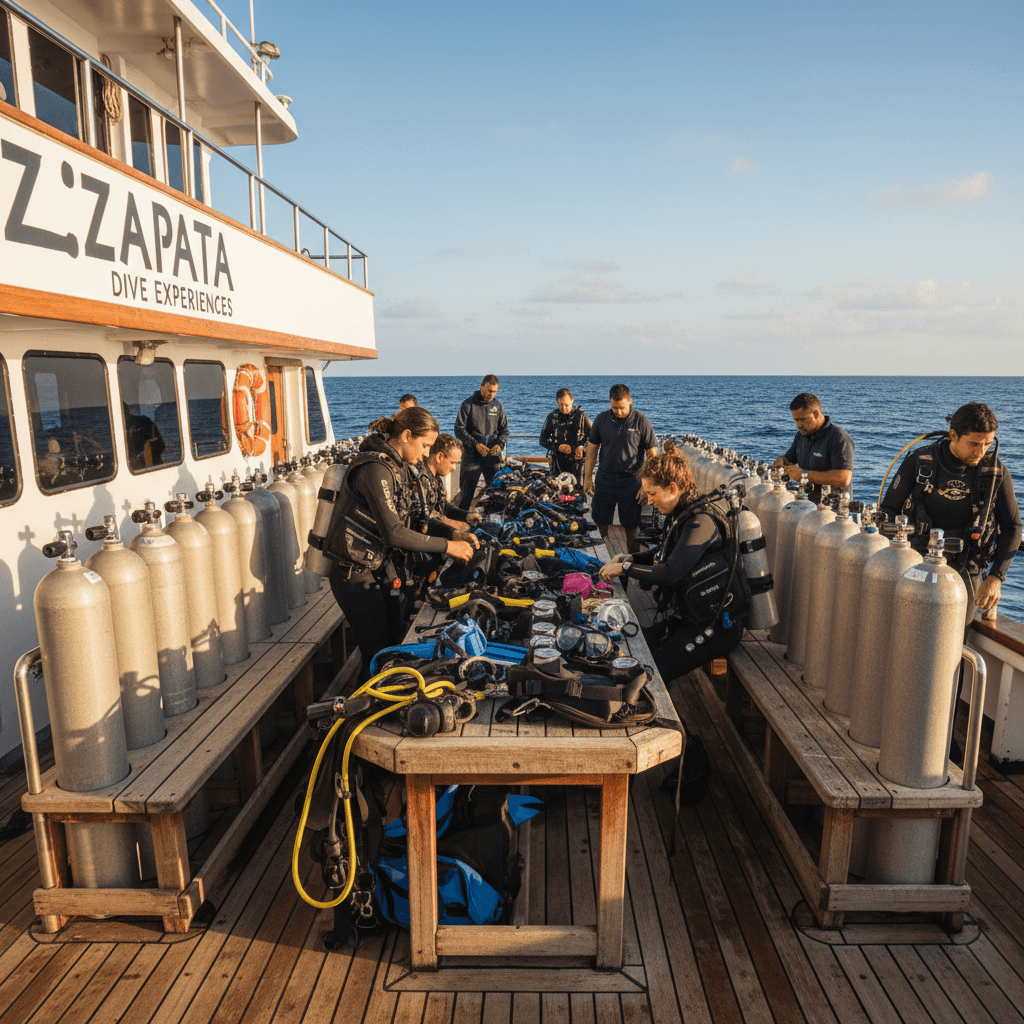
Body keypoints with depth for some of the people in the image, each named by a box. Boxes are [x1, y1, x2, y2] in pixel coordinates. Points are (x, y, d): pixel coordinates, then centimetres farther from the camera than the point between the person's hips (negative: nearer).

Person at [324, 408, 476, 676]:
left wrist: (452, 533, 1)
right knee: (378, 655, 0)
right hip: (358, 575, -9)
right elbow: (394, 532, -27)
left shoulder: (397, 466, 8)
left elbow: (412, 517, 14)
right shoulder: (375, 468, -23)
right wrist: (446, 546, -20)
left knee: (397, 646, 13)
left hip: (386, 569, 9)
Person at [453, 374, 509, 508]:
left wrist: (499, 445, -7)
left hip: (493, 456, 4)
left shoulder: (498, 406, 11)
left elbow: (504, 431, 14)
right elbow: (459, 429, -4)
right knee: (467, 490, -5)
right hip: (472, 455, -3)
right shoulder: (468, 404, -1)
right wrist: (475, 444, -15)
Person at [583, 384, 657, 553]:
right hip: (604, 479, 3)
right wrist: (588, 477, 4)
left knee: (631, 525, 6)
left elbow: (652, 454, -4)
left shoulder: (641, 421, -6)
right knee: (600, 522, 11)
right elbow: (592, 448, 9)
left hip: (630, 480, -3)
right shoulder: (602, 419, 3)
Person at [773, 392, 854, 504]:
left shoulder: (839, 438, -12)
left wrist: (805, 474, -21)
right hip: (805, 501, 8)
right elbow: (789, 459, 28)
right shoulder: (802, 434, 14)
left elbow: (844, 478, -23)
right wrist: (782, 460, 2)